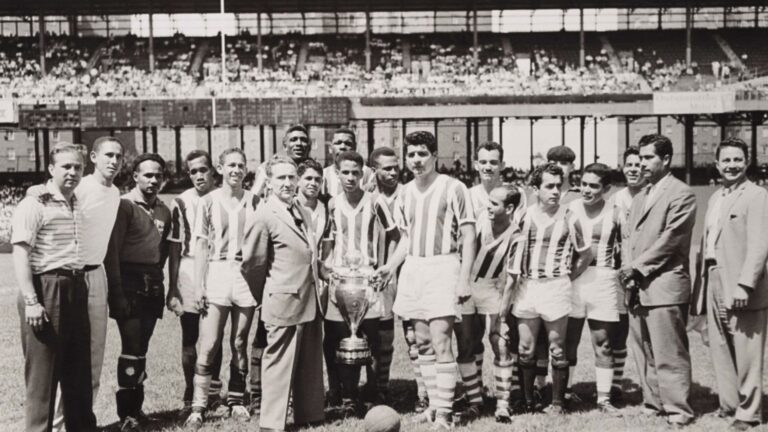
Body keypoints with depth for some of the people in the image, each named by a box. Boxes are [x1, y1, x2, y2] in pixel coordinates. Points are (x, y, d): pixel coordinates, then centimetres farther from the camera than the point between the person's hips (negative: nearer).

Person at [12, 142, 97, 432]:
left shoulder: (77, 204, 15)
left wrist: (81, 284, 16)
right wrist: (30, 301, -21)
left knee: (80, 368, 14)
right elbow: (20, 254, -15)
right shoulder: (34, 204, -9)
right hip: (46, 290, -7)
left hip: (76, 289, 8)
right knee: (43, 370, -1)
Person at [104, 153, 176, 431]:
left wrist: (157, 276, 13)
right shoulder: (124, 205, -7)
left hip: (153, 283, 6)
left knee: (141, 347, 12)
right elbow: (111, 251, -12)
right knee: (132, 347, -8)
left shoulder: (163, 211, 12)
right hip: (129, 282, -6)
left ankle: (136, 407, 21)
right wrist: (117, 293, -16)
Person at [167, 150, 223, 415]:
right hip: (189, 273, -1)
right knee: (189, 338, 2)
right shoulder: (181, 203, 0)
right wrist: (172, 287, -3)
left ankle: (213, 391, 20)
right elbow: (175, 248, 1)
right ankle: (190, 396, 10)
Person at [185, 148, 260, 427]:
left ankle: (236, 401, 18)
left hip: (247, 274, 1)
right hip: (216, 273, -1)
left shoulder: (254, 202, 6)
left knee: (240, 344, 8)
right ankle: (198, 406, 0)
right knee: (208, 345, -4)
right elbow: (201, 246, 3)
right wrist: (199, 285, -3)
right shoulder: (208, 202, 4)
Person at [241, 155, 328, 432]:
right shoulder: (265, 216, -11)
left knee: (310, 363, 14)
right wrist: (266, 298, 3)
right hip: (285, 303, -8)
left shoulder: (302, 213, 14)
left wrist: (326, 273, 11)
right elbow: (252, 263, -7)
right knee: (279, 364, -1)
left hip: (312, 302, 8)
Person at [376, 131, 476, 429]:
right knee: (423, 343, 9)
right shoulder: (405, 193, 11)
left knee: (440, 343, -10)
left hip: (443, 267, -6)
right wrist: (390, 267, 8)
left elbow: (468, 238, -6)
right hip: (413, 269, 6)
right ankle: (434, 402, 21)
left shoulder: (453, 188, -7)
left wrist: (464, 279, -11)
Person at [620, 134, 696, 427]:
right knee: (643, 353, 12)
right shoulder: (640, 197, 19)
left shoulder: (681, 194, -6)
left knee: (669, 354, -5)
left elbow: (670, 239, -13)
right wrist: (628, 269, 0)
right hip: (638, 287, 8)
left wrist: (637, 267, -11)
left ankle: (678, 410, 3)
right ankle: (654, 404, 21)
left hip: (664, 286, -8)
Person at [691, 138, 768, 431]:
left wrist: (744, 285, -22)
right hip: (713, 284, 8)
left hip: (740, 288, -7)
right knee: (720, 351, 12)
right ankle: (729, 405, 24)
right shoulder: (715, 198, 17)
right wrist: (700, 283, 13)